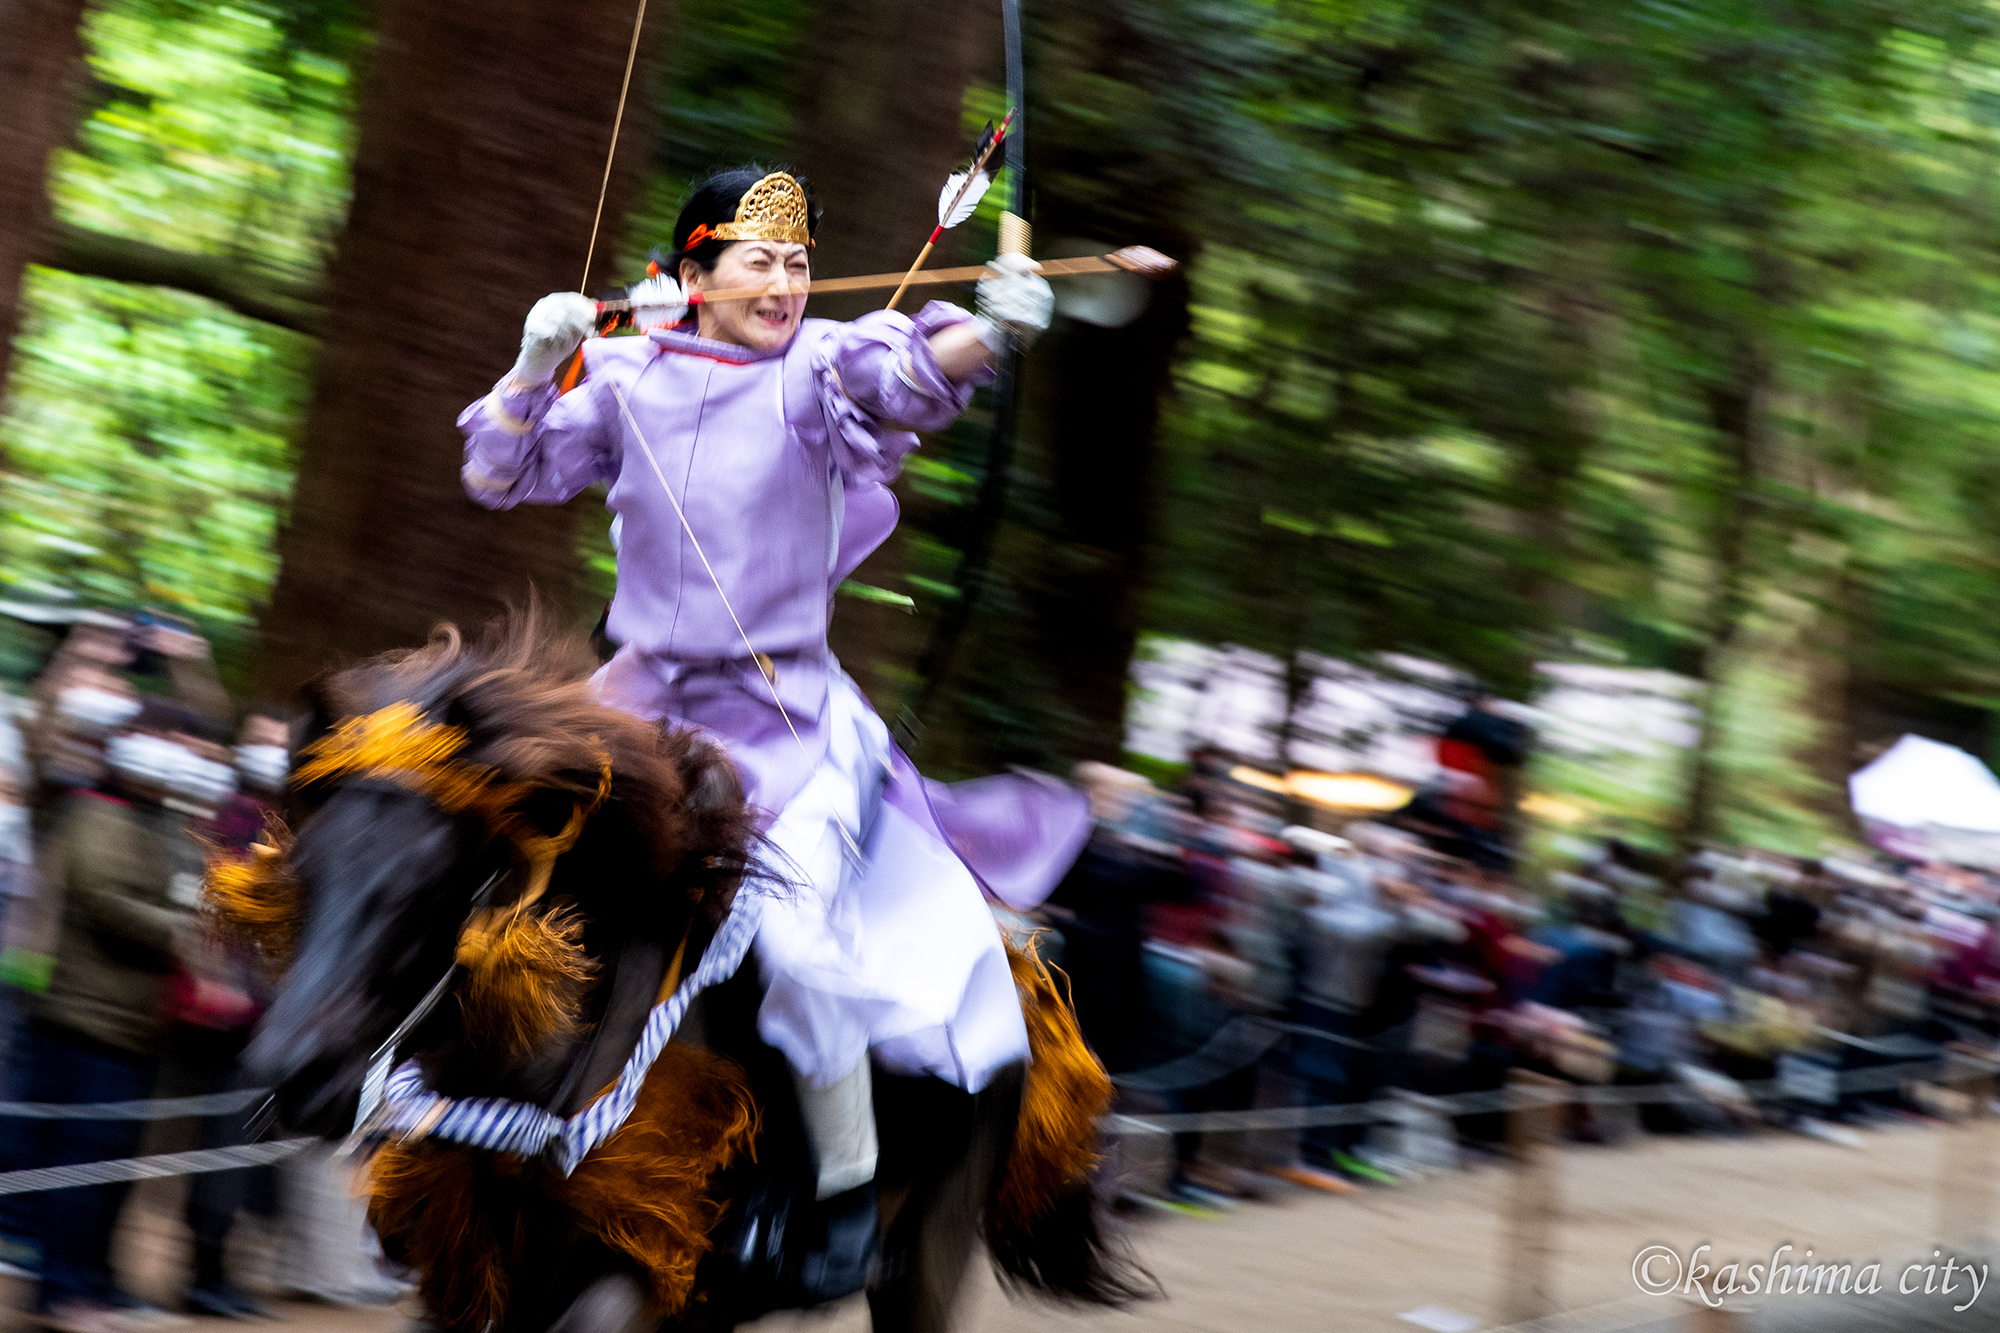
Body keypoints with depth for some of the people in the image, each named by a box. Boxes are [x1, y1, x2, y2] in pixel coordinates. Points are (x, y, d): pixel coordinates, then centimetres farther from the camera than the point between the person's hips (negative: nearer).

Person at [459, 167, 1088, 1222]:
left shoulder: (818, 369, -8)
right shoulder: (629, 378, 2)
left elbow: (909, 373, -29)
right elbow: (501, 477, 7)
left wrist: (987, 332, -51)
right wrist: (537, 364, -8)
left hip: (788, 717, -4)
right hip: (646, 697, 4)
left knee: (805, 944, -19)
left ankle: (849, 1187, 0)